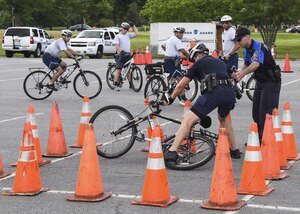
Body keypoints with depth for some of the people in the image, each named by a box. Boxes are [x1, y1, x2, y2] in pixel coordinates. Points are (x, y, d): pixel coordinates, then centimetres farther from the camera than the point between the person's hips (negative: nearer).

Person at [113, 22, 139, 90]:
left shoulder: (128, 35, 13)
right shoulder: (118, 36, -4)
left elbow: (136, 33, 14)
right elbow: (116, 45, -14)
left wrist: (133, 26, 9)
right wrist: (122, 51, -27)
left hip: (128, 55, 6)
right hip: (121, 55, -6)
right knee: (118, 69, -7)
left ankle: (131, 84, 15)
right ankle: (116, 84, -6)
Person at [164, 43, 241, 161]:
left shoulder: (199, 63, 20)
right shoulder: (220, 62, 35)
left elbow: (181, 85, 20)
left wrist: (171, 98, 38)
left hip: (213, 92, -6)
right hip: (230, 93, 6)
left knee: (188, 120, -5)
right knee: (223, 118, 36)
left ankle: (172, 151, -19)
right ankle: (234, 151, 39)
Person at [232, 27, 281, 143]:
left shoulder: (259, 47, -24)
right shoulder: (246, 50, 5)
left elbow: (256, 64, -40)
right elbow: (246, 66, 10)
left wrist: (243, 73, -56)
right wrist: (238, 73, -12)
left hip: (271, 81, -9)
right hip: (260, 81, 9)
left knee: (266, 111, -13)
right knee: (256, 111, 10)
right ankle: (259, 137, 21)